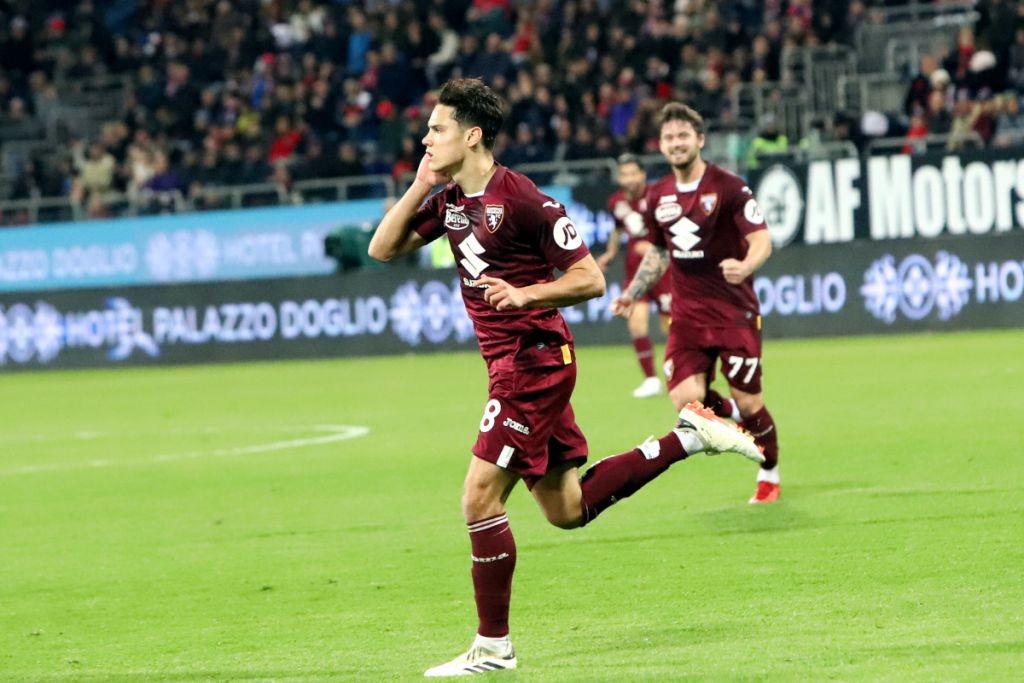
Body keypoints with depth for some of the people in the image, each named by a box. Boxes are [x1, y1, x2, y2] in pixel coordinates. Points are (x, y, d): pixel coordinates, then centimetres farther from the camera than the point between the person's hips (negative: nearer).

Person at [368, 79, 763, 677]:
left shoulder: (523, 200, -16)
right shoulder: (448, 200, 9)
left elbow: (591, 279, -13)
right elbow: (383, 249, 9)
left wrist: (526, 294, -28)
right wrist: (420, 186, -2)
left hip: (534, 357, -9)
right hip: (510, 361, 9)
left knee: (481, 497, -11)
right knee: (566, 509, 14)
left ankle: (493, 647, -3)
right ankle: (688, 436, 21)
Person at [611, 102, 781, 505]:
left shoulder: (728, 187, -9)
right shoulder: (658, 196, 8)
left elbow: (762, 240, -15)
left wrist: (746, 266, -36)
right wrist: (633, 294, 12)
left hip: (735, 312, -4)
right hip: (687, 315, 4)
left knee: (749, 403, -1)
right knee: (686, 399, -15)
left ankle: (769, 475, 24)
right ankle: (728, 413, 20)